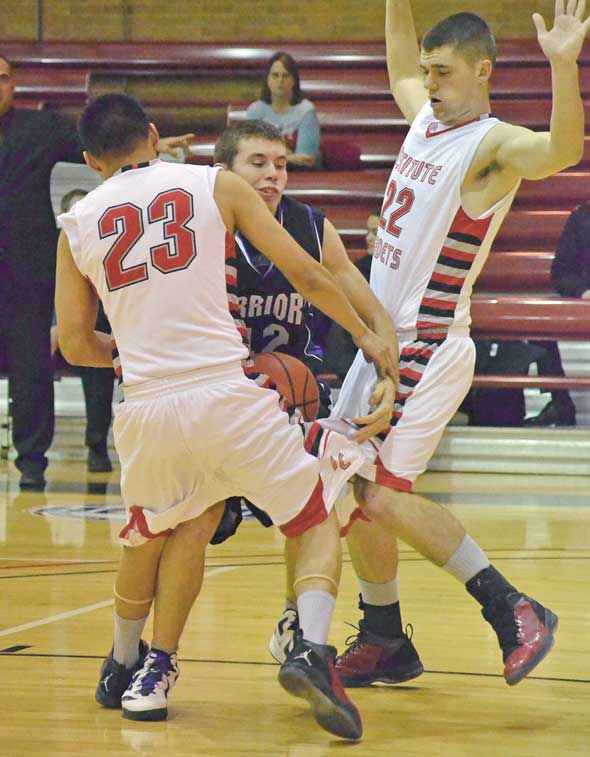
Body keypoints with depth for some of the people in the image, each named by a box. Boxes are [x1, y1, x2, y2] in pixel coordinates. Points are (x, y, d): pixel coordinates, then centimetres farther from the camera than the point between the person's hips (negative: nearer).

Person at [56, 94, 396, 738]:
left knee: (151, 535, 31)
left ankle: (126, 669, 43)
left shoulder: (77, 224, 13)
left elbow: (75, 345, 15)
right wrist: (366, 334, 21)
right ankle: (311, 651, -12)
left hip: (145, 409, 3)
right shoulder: (216, 185, 7)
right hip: (226, 392, -3)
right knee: (319, 521, 12)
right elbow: (306, 277, 7)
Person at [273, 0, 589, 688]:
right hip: (384, 340, 9)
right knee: (355, 486, 12)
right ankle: (386, 639, 24)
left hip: (428, 348, -9)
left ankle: (513, 611, -9)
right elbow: (401, 65, 33)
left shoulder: (495, 145, -15)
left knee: (384, 496, -15)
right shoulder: (426, 116, 10)